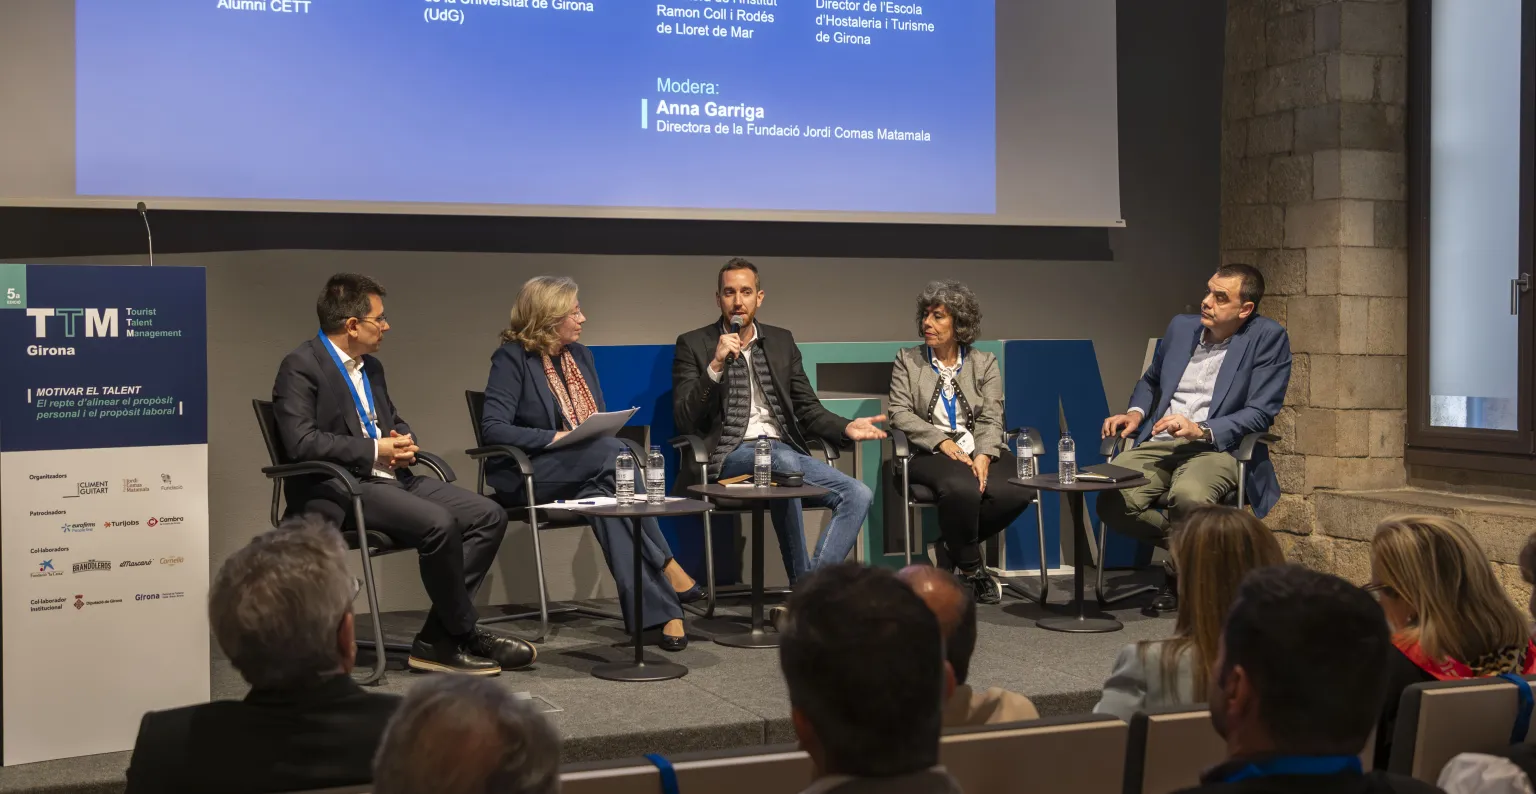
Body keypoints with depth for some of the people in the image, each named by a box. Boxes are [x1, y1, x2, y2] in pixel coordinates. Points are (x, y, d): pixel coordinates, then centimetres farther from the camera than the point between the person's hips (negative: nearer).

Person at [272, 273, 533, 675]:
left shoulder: (371, 366, 18)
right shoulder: (300, 367, -7)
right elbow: (300, 442, -19)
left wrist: (403, 444, 4)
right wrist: (374, 450, -15)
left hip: (390, 478, 9)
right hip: (337, 490, -9)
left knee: (489, 516, -8)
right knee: (438, 524, -31)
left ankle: (437, 640, -9)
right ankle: (463, 636, -10)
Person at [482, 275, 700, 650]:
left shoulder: (579, 354, 15)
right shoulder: (512, 358, -6)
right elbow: (493, 427, -16)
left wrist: (602, 433, -7)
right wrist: (555, 438, -24)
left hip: (587, 472, 6)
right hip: (525, 476, -6)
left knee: (602, 493, -34)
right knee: (614, 453, -34)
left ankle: (658, 608, -42)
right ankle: (667, 567, -33)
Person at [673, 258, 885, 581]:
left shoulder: (781, 341, 18)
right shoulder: (694, 345, 5)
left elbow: (807, 409, 18)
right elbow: (684, 421, -3)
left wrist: (847, 428, -2)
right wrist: (715, 366, -15)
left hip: (785, 450, 5)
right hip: (731, 455, -5)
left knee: (859, 494, -18)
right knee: (784, 461, -38)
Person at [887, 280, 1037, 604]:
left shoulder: (985, 363, 14)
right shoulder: (907, 361, 12)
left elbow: (991, 419, 4)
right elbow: (900, 413, 0)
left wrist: (983, 456, -16)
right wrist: (943, 442, -13)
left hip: (982, 451, 2)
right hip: (931, 454, -2)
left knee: (1017, 492, -30)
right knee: (961, 488, -37)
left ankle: (956, 543, -4)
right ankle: (972, 569, -13)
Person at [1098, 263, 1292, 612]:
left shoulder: (1268, 338, 0)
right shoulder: (1181, 327, 15)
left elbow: (1261, 413, -7)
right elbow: (1150, 381, 31)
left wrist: (1201, 430, -20)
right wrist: (1136, 413, 9)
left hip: (1217, 448, -5)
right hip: (1158, 445, 5)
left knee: (1189, 495, -38)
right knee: (1113, 504, -24)